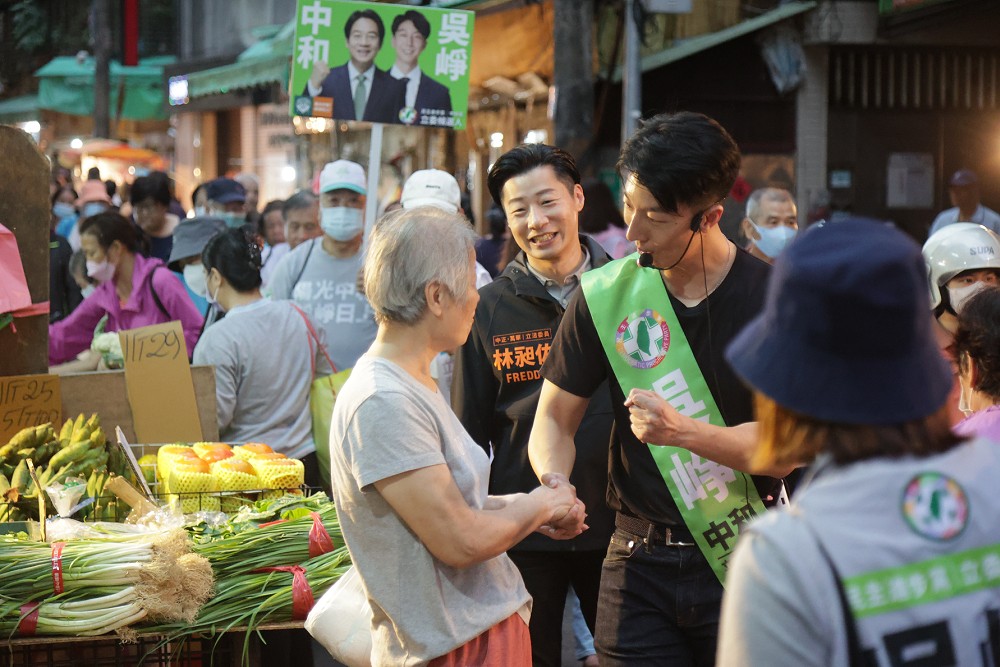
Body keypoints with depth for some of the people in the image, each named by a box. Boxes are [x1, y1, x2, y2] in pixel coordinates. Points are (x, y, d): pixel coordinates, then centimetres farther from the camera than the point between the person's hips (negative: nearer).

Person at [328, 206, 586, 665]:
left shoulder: (415, 384, 10)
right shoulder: (382, 403, -22)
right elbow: (460, 541, -22)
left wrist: (534, 514, 3)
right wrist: (538, 506, -6)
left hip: (490, 624, 9)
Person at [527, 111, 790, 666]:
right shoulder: (605, 295, 1)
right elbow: (555, 418, 6)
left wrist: (683, 431, -26)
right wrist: (554, 485, -15)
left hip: (745, 560, -2)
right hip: (640, 562, 2)